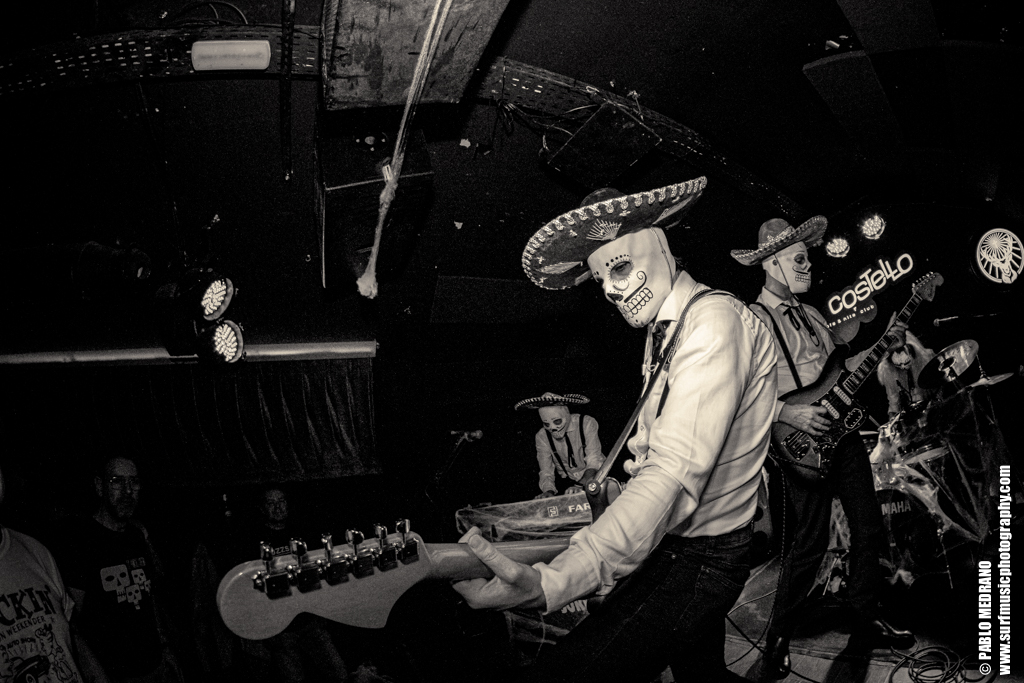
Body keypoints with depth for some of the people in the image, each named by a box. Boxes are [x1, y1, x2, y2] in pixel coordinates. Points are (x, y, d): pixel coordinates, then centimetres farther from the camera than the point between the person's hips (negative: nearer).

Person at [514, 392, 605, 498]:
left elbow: (594, 463, -22)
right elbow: (546, 472, -8)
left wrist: (580, 486, -40)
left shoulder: (587, 424, -16)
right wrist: (549, 491, -31)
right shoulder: (542, 437, -7)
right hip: (567, 481, 2)